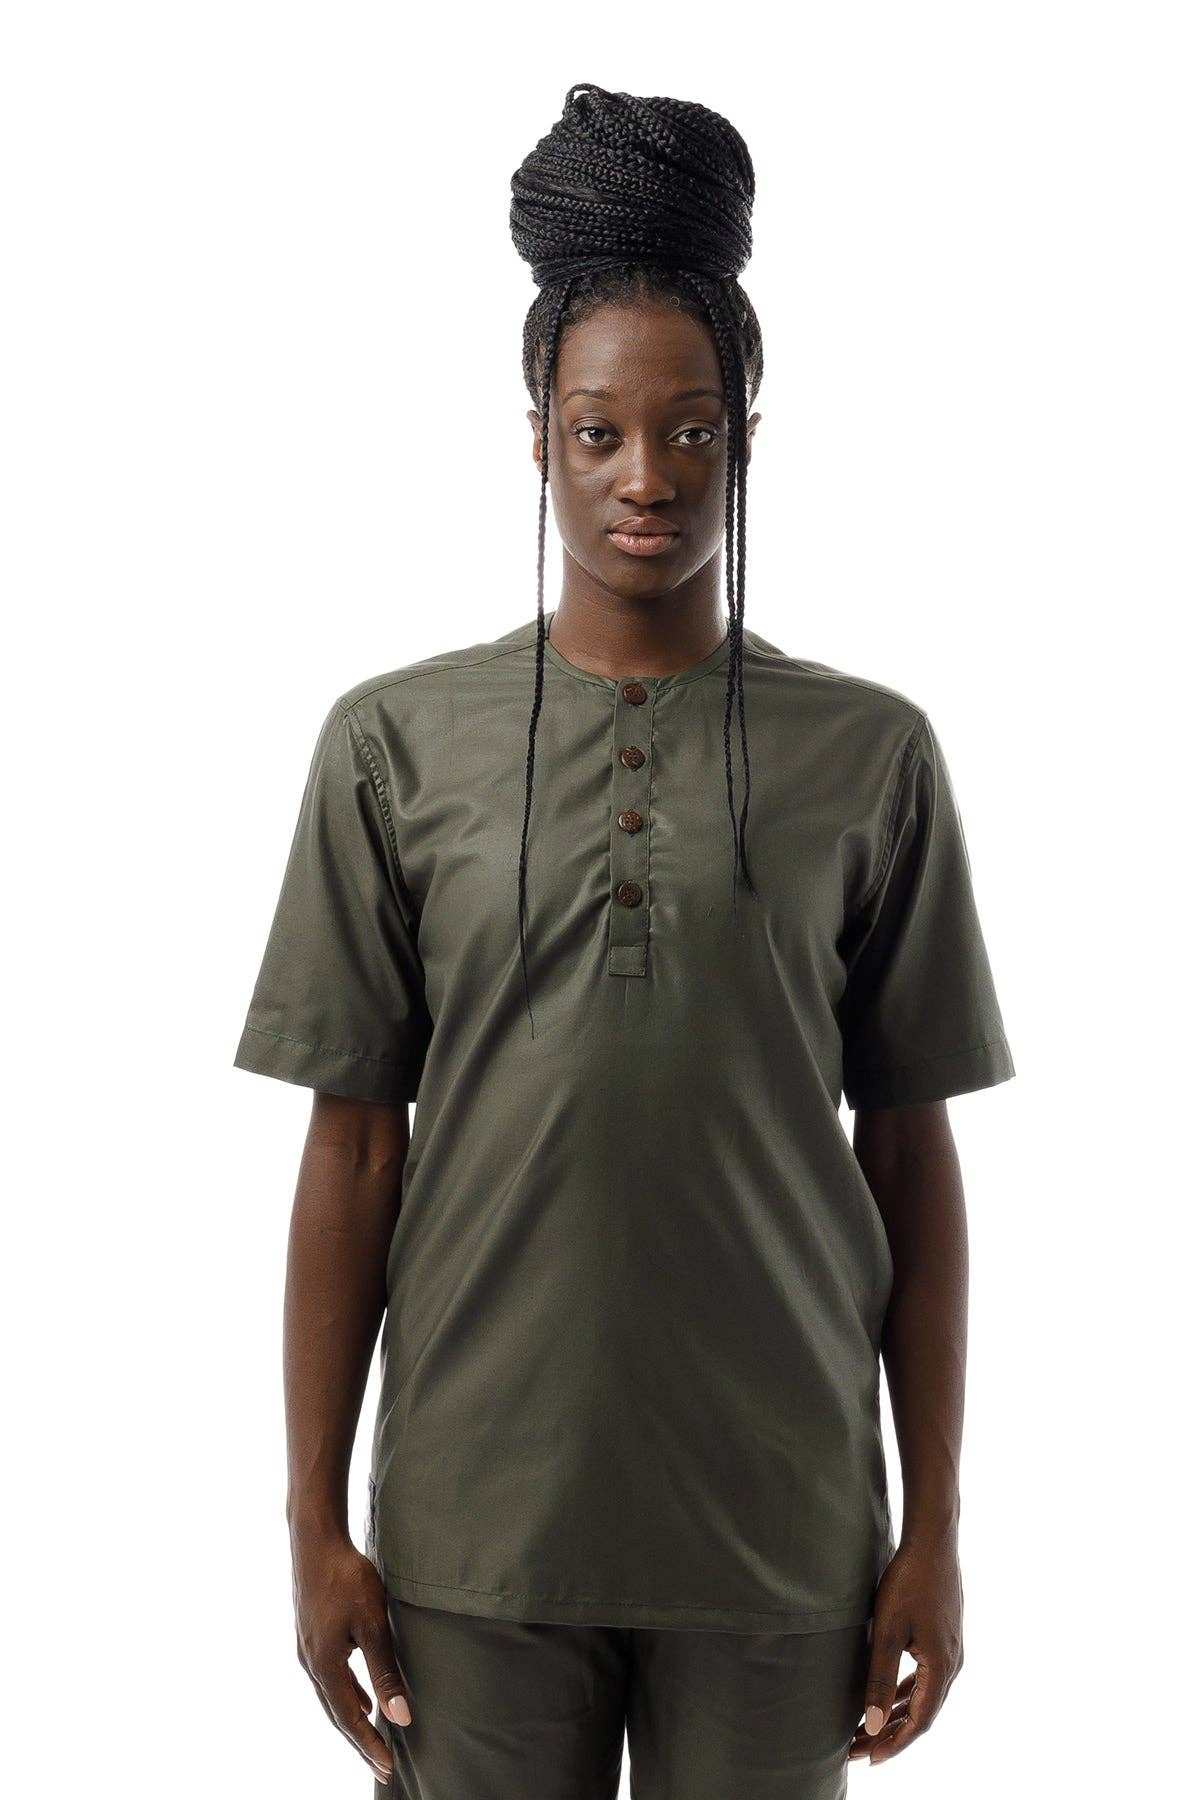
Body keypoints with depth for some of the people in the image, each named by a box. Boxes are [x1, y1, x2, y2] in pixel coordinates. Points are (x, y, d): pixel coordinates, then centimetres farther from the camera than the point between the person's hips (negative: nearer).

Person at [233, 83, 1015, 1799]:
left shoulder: (871, 755, 0)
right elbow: (354, 1147, 1)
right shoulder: (394, 742, 0)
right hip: (475, 1525, 0)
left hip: (778, 1528, 1)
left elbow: (909, 1155, 3)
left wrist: (934, 1527, 2)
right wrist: (316, 1522, 0)